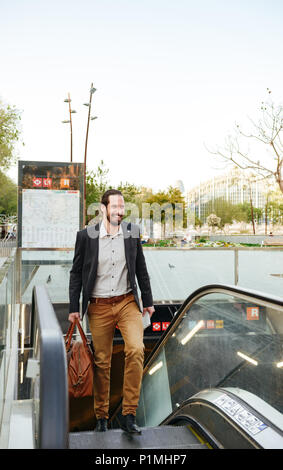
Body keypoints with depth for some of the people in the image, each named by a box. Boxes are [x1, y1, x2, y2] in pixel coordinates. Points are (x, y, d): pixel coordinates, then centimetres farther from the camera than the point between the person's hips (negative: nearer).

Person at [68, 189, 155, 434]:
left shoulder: (132, 232, 3)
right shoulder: (86, 235, -3)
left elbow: (141, 269, 11)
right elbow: (76, 273, 3)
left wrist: (148, 301, 12)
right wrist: (74, 308, 0)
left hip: (127, 302, 1)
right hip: (99, 306, -1)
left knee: (136, 350, -19)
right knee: (102, 362, 7)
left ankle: (129, 415, -5)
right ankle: (102, 418, 26)